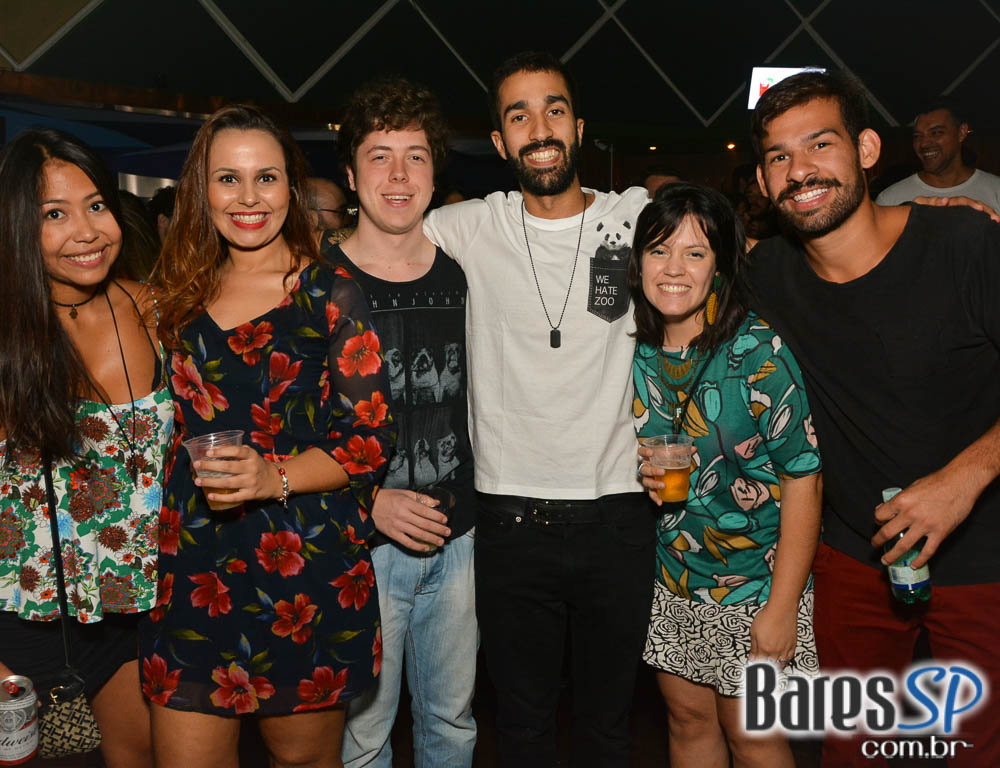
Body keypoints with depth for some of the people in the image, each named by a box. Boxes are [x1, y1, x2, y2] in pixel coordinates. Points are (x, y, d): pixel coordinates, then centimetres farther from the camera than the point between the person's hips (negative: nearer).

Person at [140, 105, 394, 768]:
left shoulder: (331, 294, -5)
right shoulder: (186, 295, 9)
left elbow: (372, 437, -8)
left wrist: (275, 476, -22)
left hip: (305, 568, -4)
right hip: (194, 567, 4)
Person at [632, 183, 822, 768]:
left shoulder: (759, 350, -19)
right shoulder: (637, 353, -3)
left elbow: (803, 478, -18)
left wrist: (782, 608, -18)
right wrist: (642, 474, -12)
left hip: (753, 583, -4)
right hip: (670, 584, 5)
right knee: (688, 720, 18)